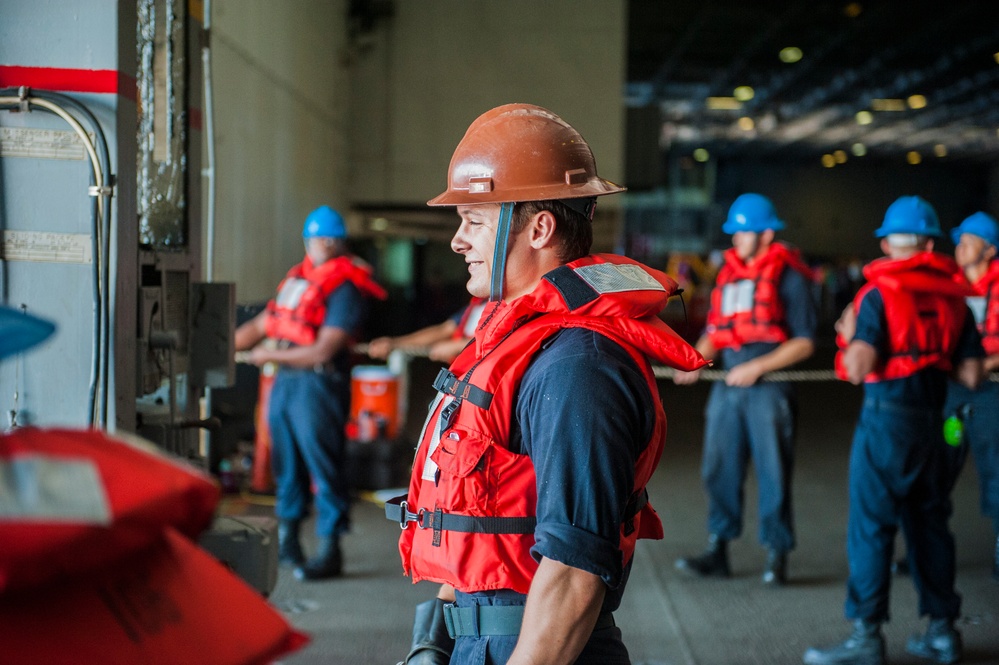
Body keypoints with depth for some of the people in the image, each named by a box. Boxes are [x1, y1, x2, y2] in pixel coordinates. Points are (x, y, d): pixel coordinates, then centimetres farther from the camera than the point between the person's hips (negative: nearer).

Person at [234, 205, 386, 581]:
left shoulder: (345, 288, -10)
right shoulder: (298, 278, 16)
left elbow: (323, 351, -15)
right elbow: (261, 325, 22)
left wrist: (270, 356, -8)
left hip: (319, 384, -8)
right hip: (285, 381, 8)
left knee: (323, 466, -5)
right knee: (287, 464, 15)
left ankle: (330, 552, 2)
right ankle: (286, 539, 27)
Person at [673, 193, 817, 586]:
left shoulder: (789, 276, -4)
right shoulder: (728, 273, 15)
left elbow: (804, 342, -7)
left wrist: (758, 367, -14)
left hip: (769, 388, -6)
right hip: (728, 388, 6)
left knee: (773, 474, -1)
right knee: (718, 469, 5)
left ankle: (777, 557, 8)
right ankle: (718, 552, 12)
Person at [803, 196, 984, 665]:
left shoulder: (878, 292, -10)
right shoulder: (953, 295, 6)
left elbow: (857, 368, -18)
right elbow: (970, 374, 6)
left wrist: (849, 335, 1)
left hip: (886, 419, -6)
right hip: (932, 420, 6)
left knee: (870, 527, -3)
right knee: (929, 523, 15)